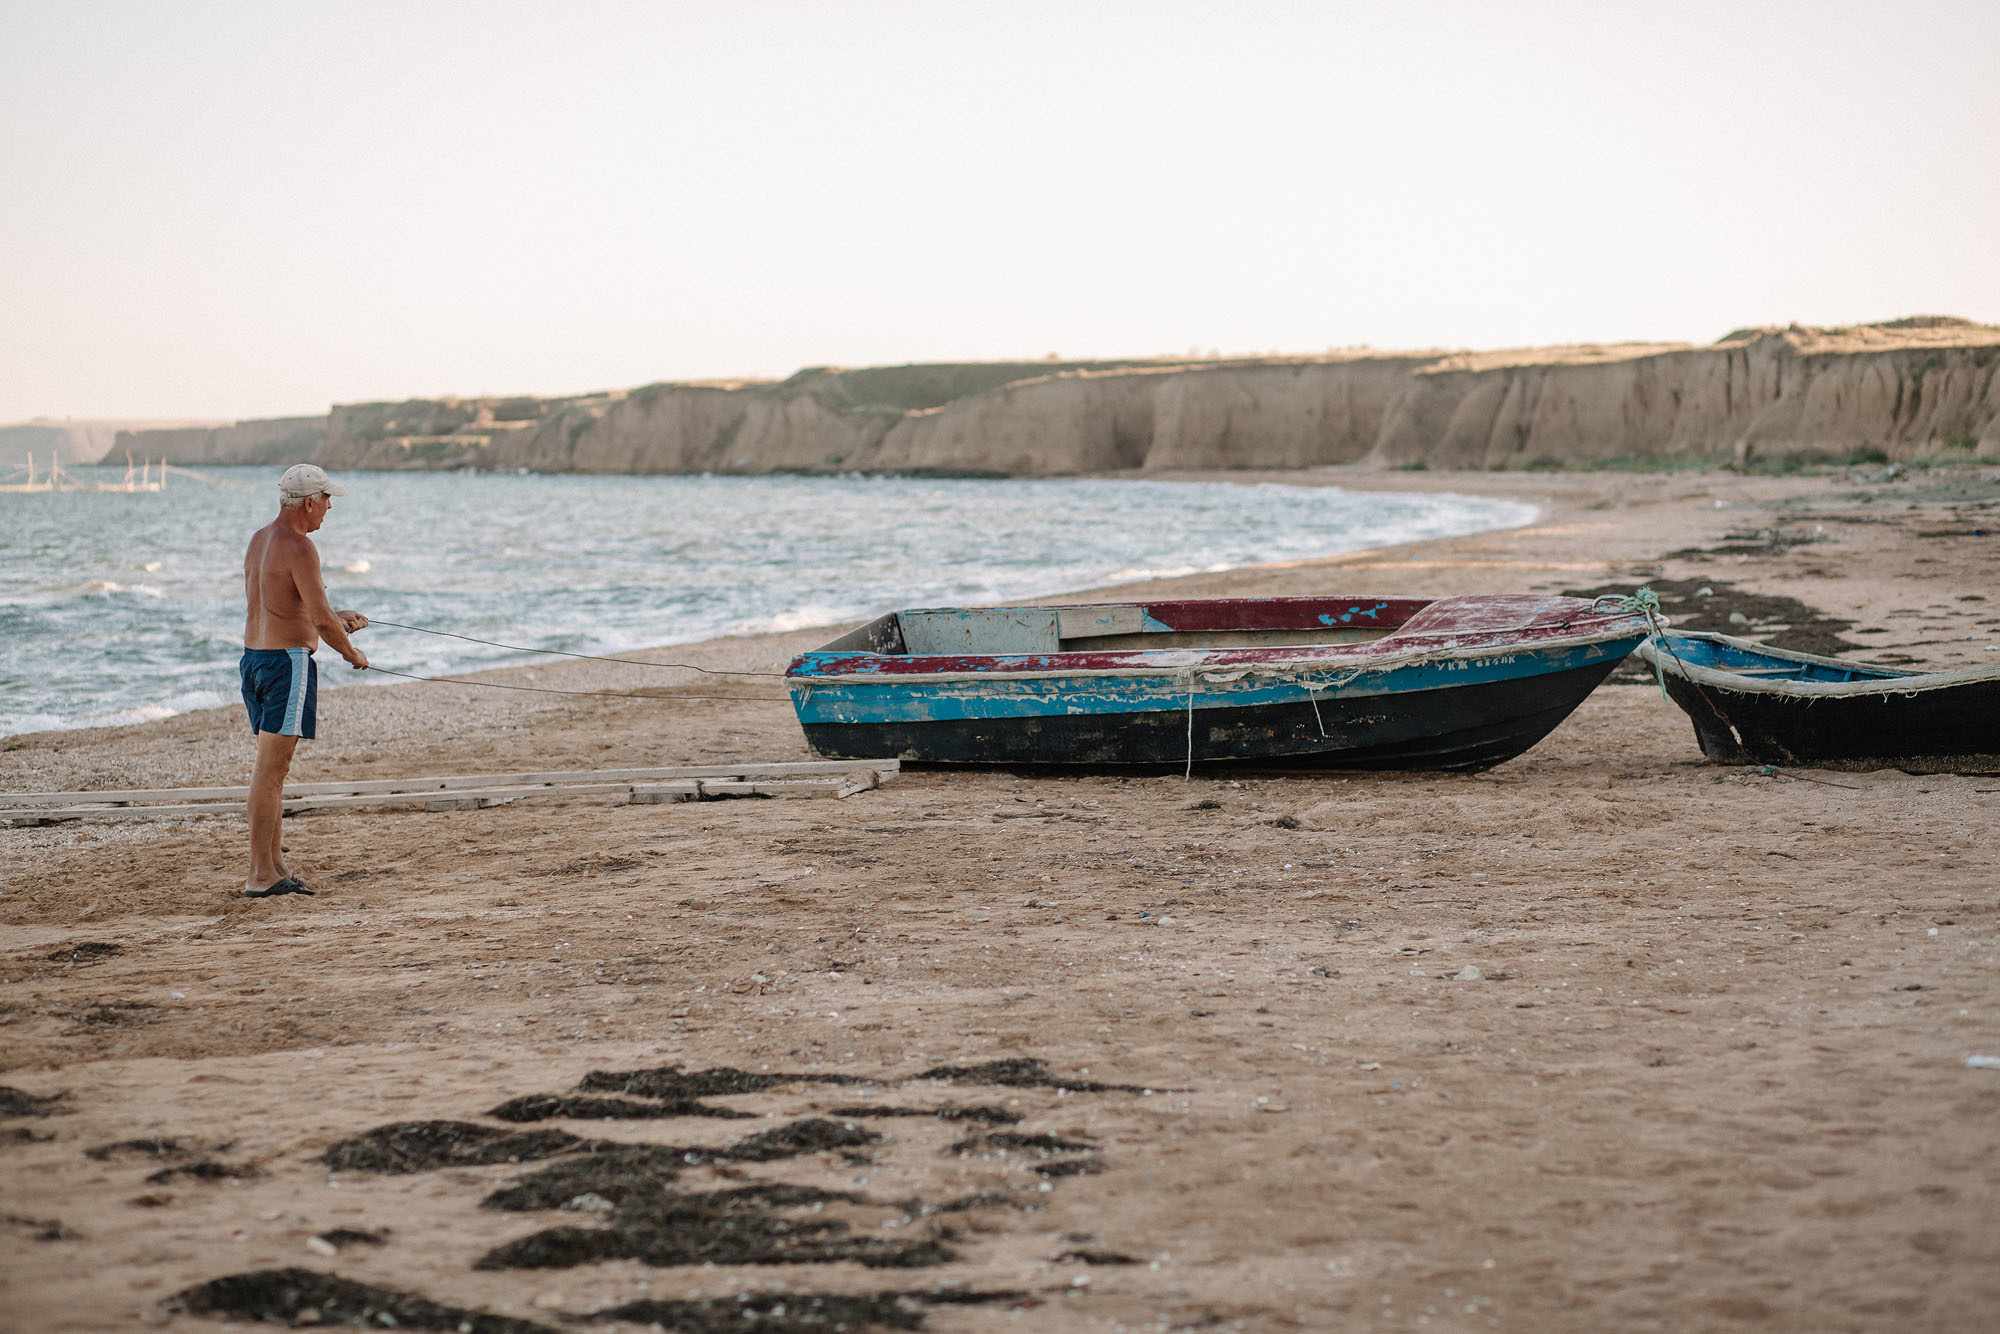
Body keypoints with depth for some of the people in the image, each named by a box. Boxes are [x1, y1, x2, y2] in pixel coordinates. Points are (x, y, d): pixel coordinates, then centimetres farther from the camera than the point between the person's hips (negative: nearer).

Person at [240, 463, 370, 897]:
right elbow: (321, 620, -20)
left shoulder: (259, 540, 15)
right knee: (271, 769, -8)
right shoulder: (299, 548, -15)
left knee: (271, 767, 13)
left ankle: (274, 866, 17)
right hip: (287, 661, -10)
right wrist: (351, 653, -3)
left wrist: (336, 618, 22)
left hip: (254, 656, 10)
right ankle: (260, 874, -8)